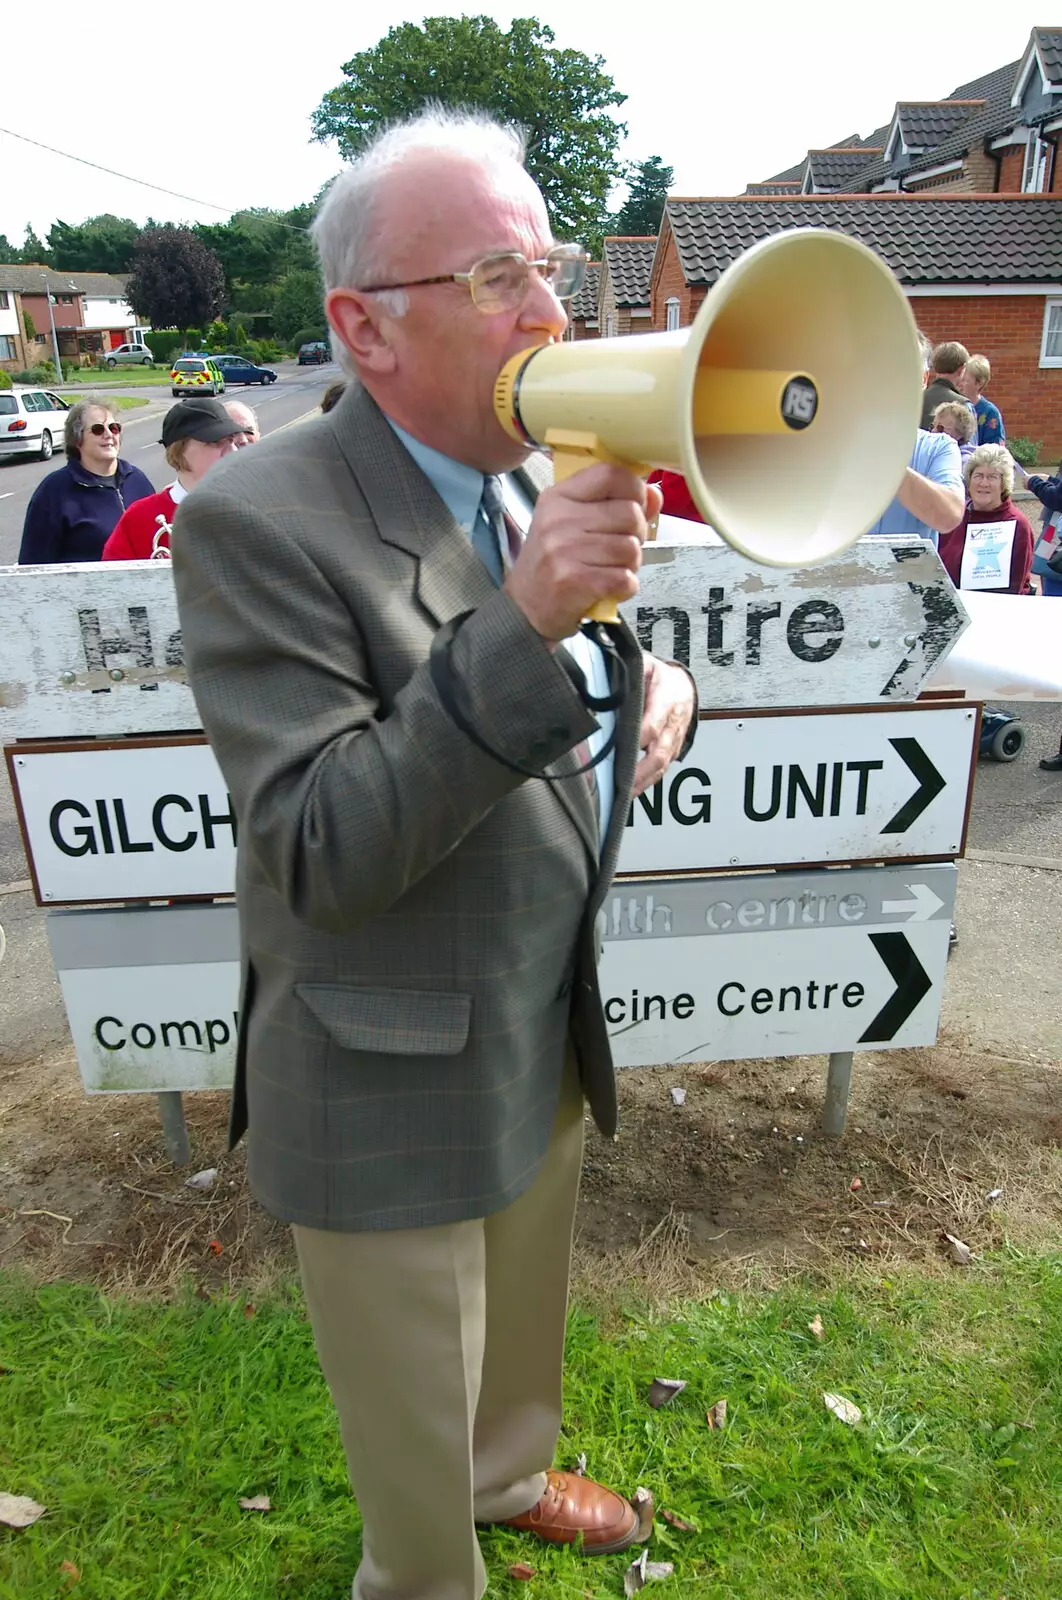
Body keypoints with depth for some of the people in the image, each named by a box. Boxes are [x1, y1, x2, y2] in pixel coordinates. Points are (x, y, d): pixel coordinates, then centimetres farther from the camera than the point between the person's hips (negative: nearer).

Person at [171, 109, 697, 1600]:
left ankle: (511, 1475, 63)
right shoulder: (257, 522, -23)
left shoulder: (542, 482, -1)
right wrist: (524, 621, -37)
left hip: (551, 1040, 7)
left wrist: (654, 681, -9)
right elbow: (319, 859, -28)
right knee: (417, 1431, 21)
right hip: (394, 1096, -6)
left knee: (526, 1326, 33)